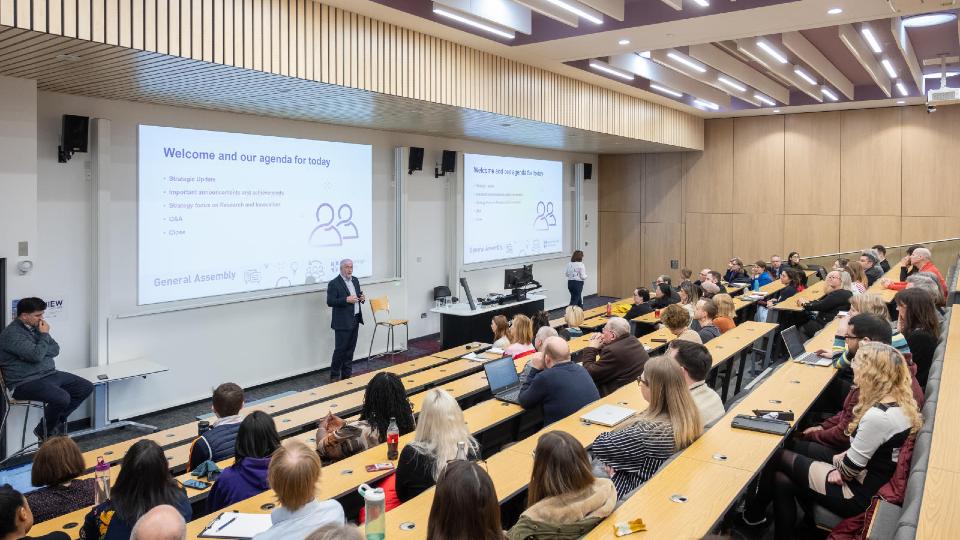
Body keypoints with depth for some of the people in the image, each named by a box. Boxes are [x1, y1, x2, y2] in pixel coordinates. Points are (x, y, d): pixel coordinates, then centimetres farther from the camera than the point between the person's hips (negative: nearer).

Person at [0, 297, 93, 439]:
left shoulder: (35, 326, 11)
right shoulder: (12, 334, -16)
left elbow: (55, 350, 9)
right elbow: (36, 355, -27)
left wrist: (38, 351, -10)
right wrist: (44, 334, -13)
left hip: (49, 374, 9)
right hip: (25, 383, -9)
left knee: (86, 387, 2)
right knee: (62, 398, -31)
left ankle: (57, 421, 10)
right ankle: (44, 431, -4)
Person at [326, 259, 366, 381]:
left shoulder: (355, 280, 12)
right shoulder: (334, 283, -11)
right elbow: (330, 302, -15)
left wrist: (362, 297, 0)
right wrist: (346, 300, -24)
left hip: (355, 320, 7)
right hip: (342, 322, -7)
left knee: (350, 348, 11)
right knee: (340, 349, -3)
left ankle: (347, 374, 20)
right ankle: (334, 376, 9)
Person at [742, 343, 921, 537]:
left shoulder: (878, 416, -31)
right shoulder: (900, 401, 0)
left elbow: (851, 468, -20)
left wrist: (838, 470, 0)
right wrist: (841, 457, 4)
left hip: (861, 494, -9)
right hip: (876, 481, 9)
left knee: (777, 456, 6)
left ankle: (754, 512, 31)